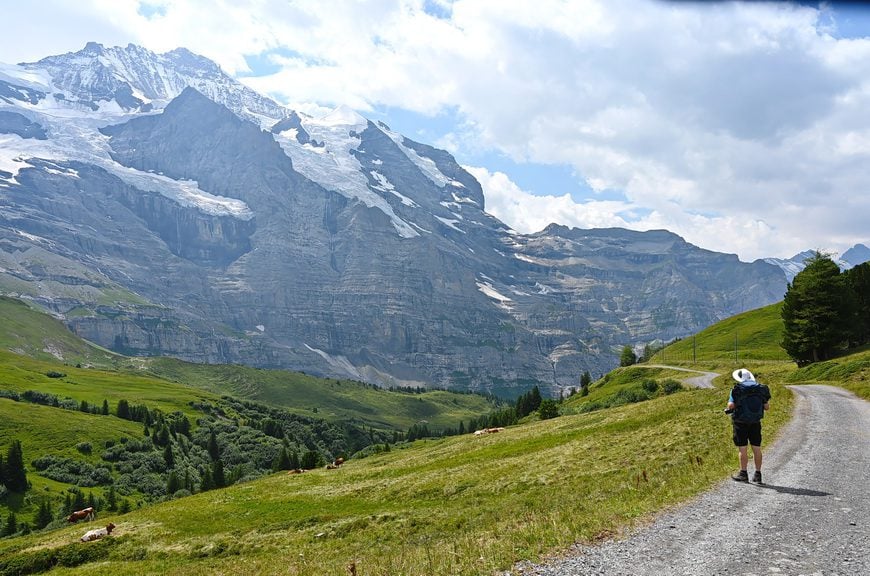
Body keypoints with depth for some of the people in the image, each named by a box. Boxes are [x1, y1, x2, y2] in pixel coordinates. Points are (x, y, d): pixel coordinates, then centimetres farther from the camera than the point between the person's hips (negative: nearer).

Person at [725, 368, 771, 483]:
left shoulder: (737, 389, -8)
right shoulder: (761, 388, 4)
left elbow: (731, 405, -17)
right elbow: (766, 406, 2)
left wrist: (729, 408, 5)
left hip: (741, 422, -4)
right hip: (755, 422, 4)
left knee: (742, 448, 2)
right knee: (756, 448, 8)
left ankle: (743, 474, 5)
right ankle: (757, 475, 11)